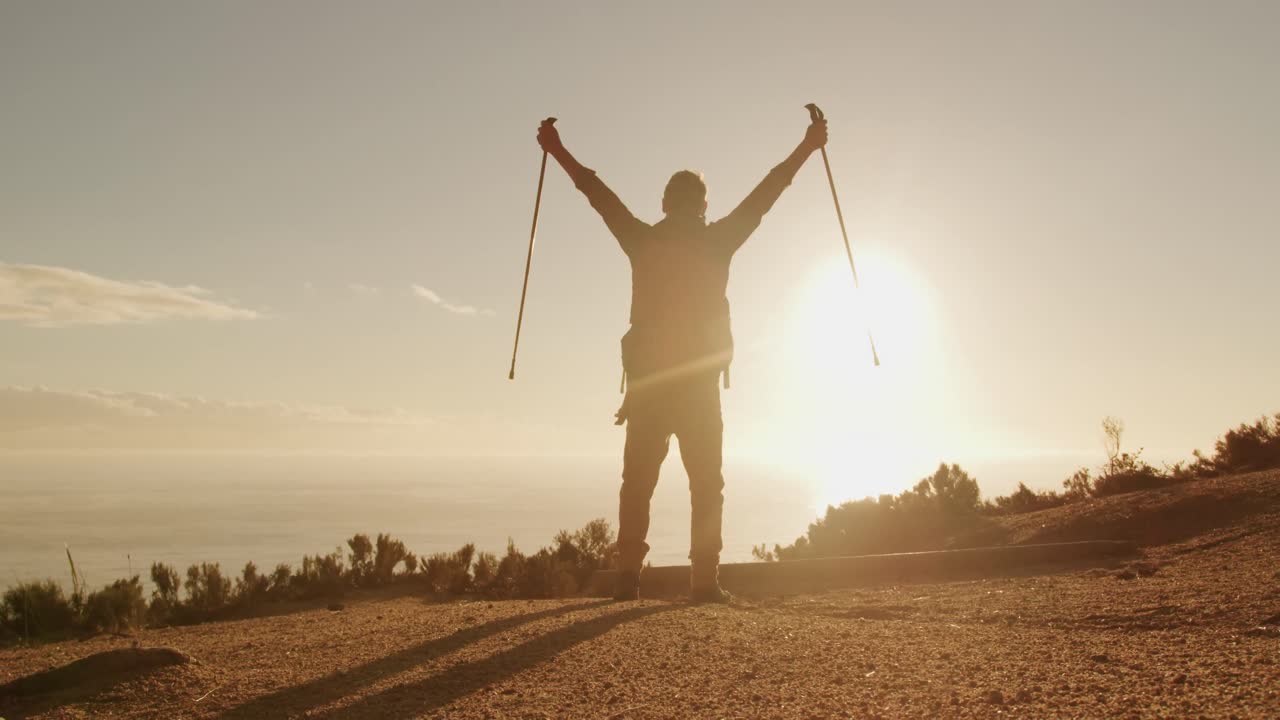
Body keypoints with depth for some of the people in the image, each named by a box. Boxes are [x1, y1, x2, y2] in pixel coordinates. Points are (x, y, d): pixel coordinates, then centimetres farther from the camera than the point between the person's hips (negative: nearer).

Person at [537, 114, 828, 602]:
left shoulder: (643, 240, 5)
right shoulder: (716, 241, 1)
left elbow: (598, 194, 15)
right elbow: (766, 194, 8)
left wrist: (557, 150, 26)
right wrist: (807, 146, 17)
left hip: (647, 380, 2)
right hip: (699, 382, -2)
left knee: (638, 481, 4)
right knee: (706, 483, 2)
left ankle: (628, 578, -2)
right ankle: (705, 580, -4)